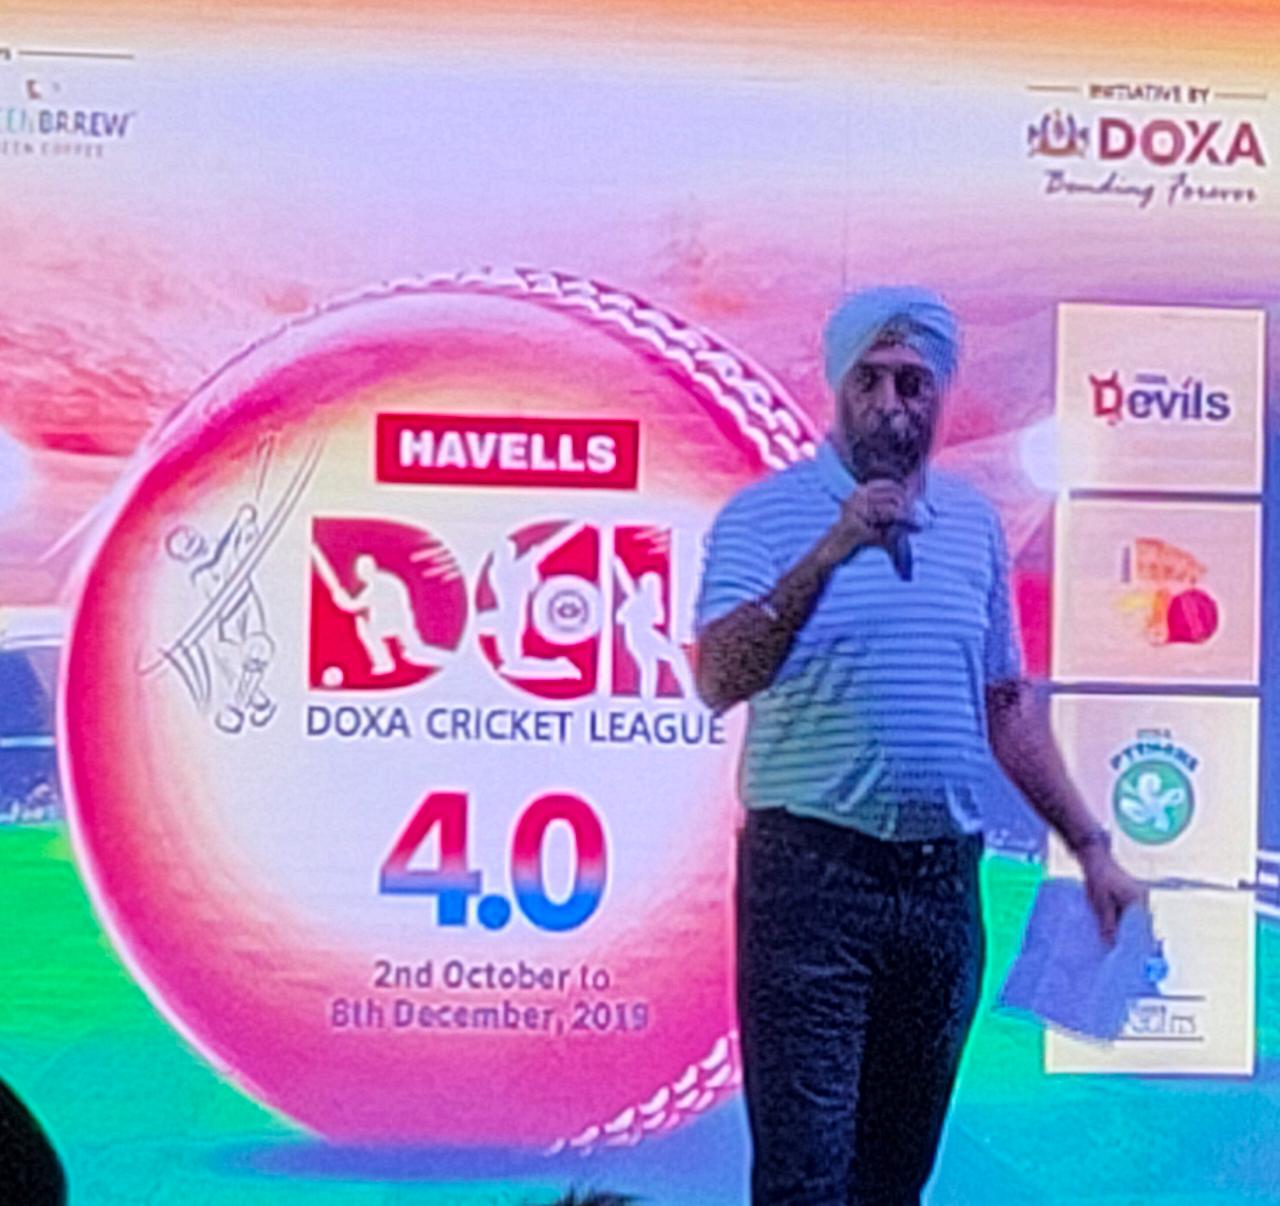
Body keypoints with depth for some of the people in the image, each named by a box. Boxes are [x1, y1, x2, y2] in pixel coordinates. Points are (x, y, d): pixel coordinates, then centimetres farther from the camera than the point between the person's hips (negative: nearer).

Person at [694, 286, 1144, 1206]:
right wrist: (828, 553, -25)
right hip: (812, 871, -5)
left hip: (945, 878, 5)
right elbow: (719, 680, -17)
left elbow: (1007, 705, 18)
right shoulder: (767, 514, -3)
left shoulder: (974, 521, 12)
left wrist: (1090, 846, 16)